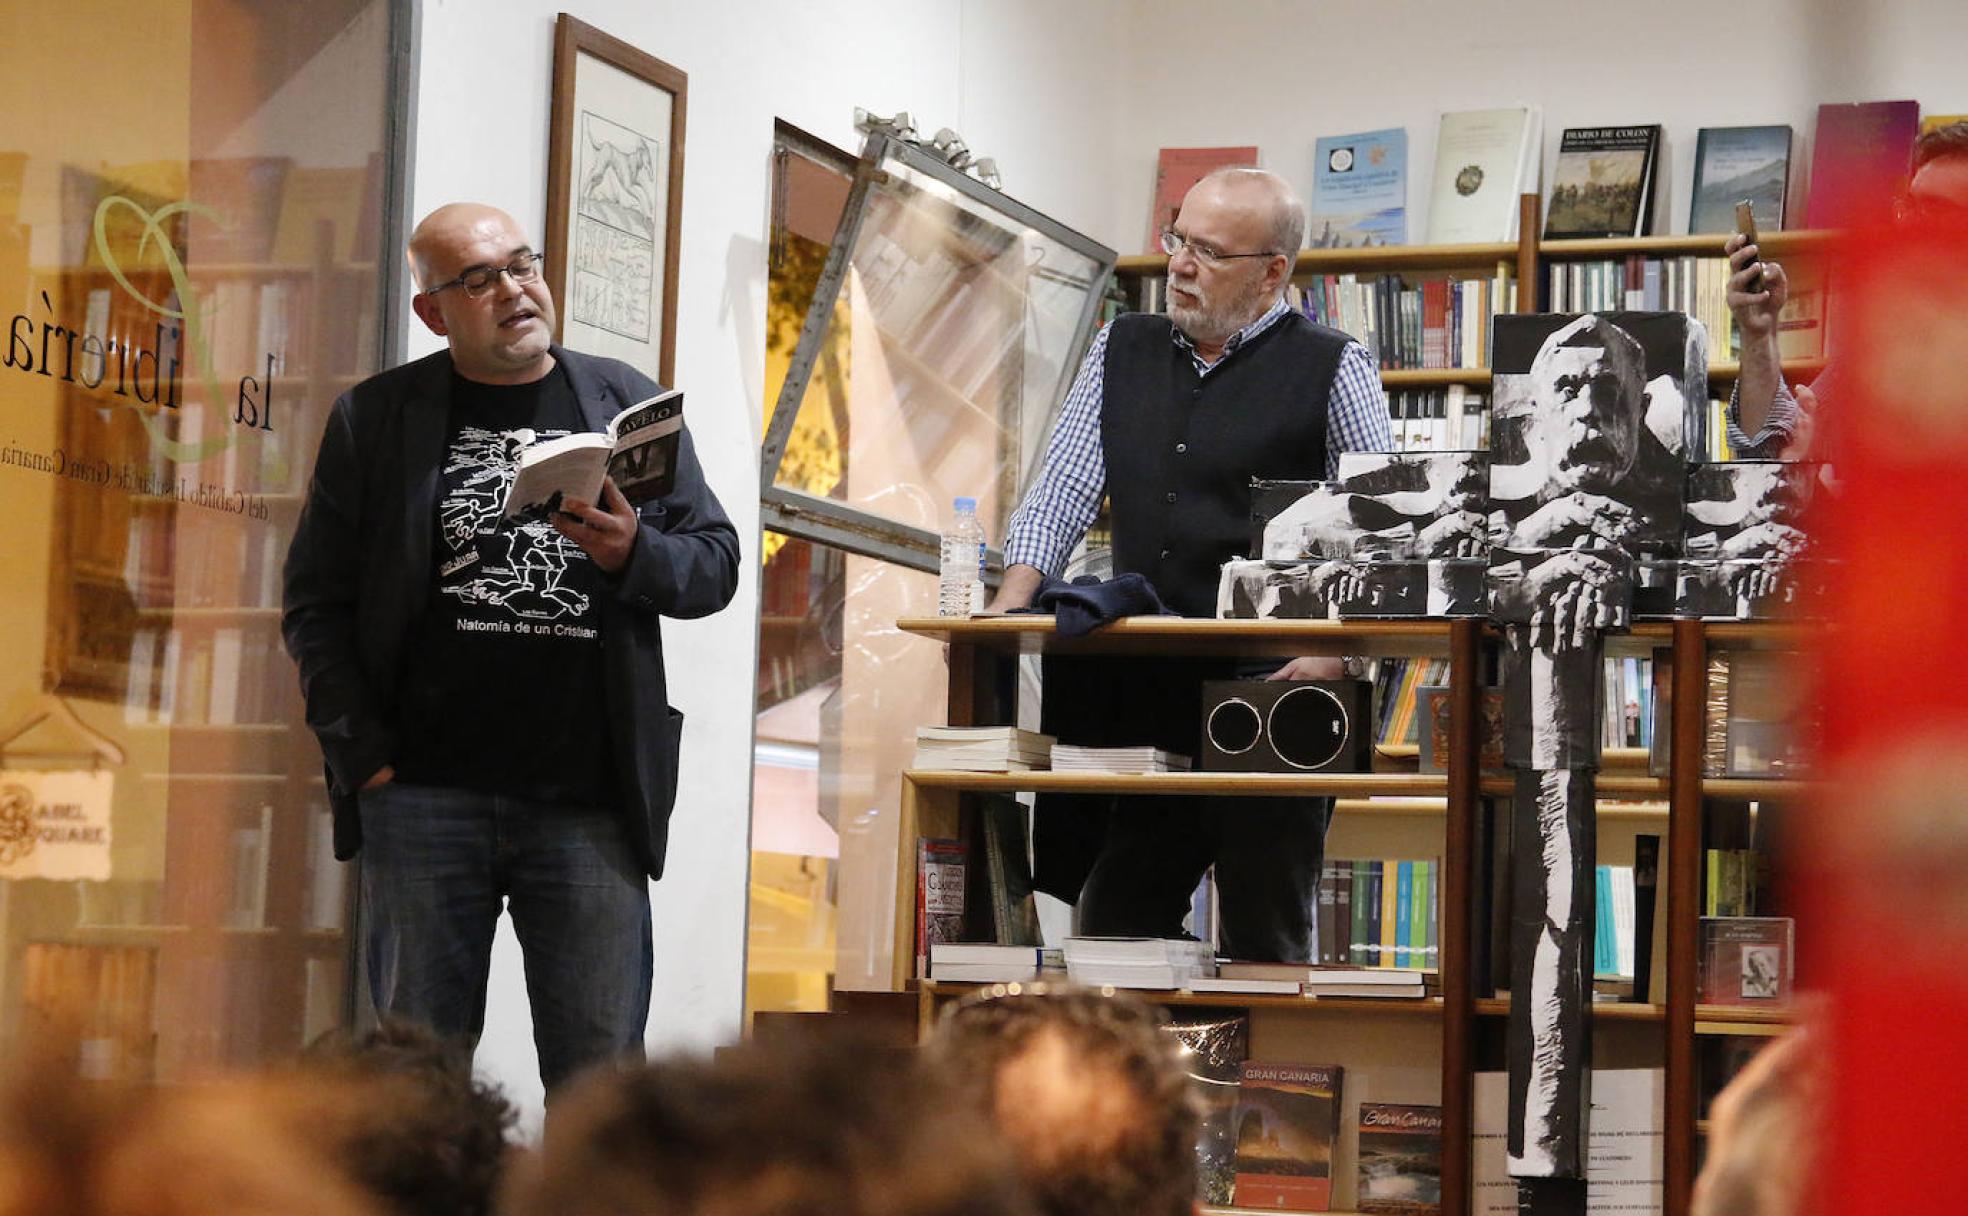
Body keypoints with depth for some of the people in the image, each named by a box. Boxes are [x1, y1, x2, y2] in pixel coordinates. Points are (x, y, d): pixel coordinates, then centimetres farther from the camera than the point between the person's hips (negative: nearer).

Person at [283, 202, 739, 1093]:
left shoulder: (628, 404, 12)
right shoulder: (373, 419, 8)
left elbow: (716, 563, 12)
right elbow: (316, 602, 7)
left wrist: (633, 554, -10)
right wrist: (363, 752, -4)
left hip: (590, 805, 1)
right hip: (424, 798, 0)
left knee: (600, 1070, 1)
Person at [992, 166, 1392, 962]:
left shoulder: (1331, 371, -1)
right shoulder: (1122, 352, 14)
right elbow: (1062, 492, 10)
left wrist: (1332, 657, -17)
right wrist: (1006, 614, -4)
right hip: (1139, 697, 5)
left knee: (1264, 948, 1)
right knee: (1111, 933, 7)